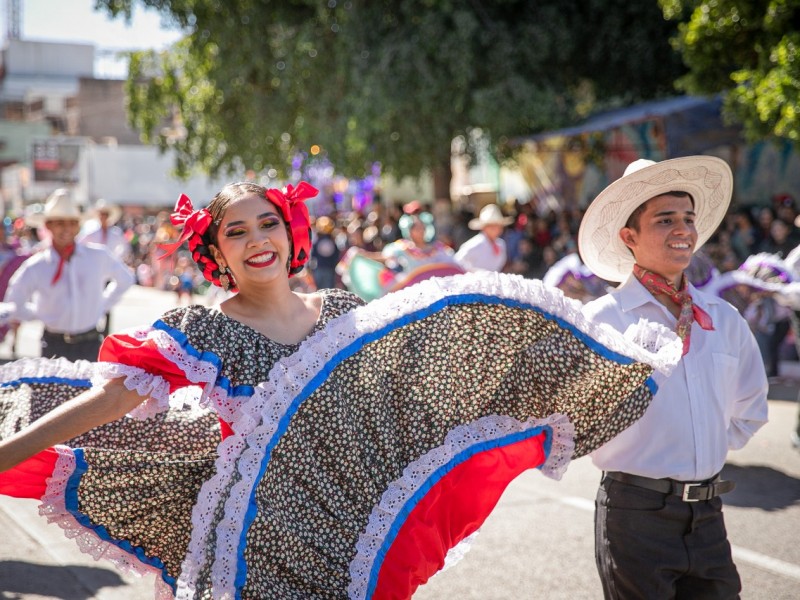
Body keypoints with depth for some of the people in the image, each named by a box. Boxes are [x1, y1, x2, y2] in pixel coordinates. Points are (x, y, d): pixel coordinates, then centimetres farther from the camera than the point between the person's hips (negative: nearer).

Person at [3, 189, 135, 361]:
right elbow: (12, 307, 9)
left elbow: (125, 279, 18)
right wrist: (42, 315, 3)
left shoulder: (99, 257, 0)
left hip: (90, 346, 1)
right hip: (54, 347, -1)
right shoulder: (34, 268, -2)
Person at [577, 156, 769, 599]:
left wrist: (712, 445, 14)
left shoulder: (724, 320, 8)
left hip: (707, 516, 5)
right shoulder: (602, 320, -9)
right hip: (636, 515, -5)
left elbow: (749, 408, 23)